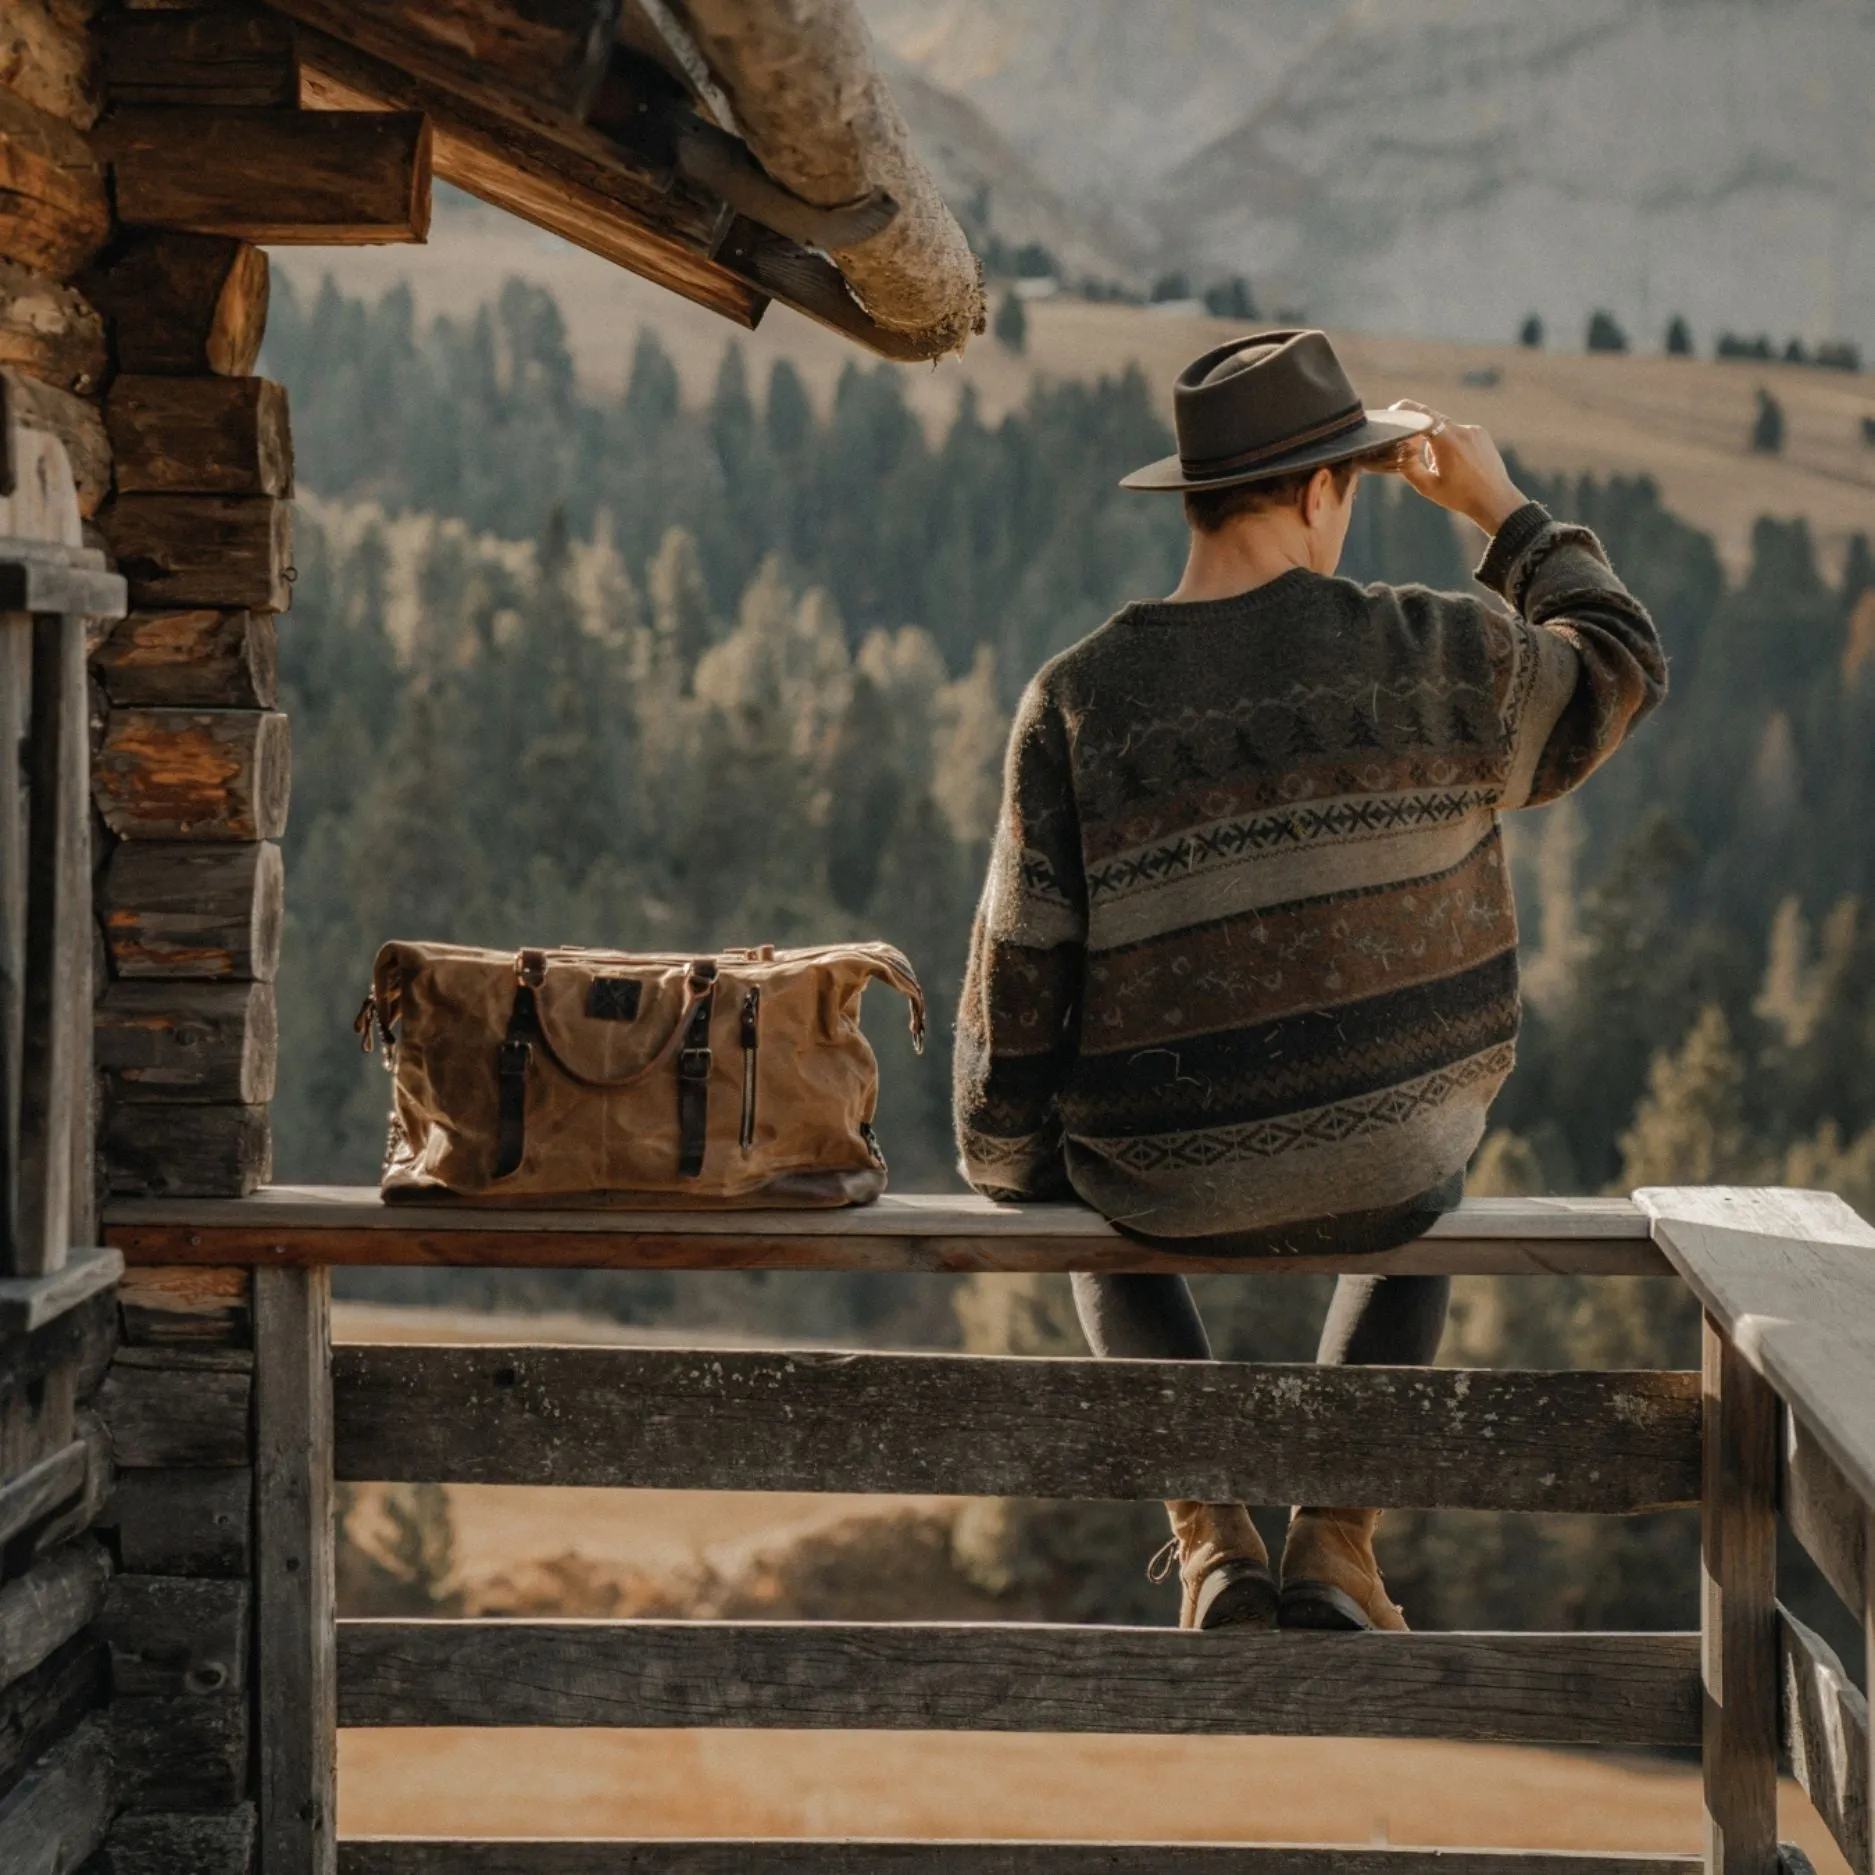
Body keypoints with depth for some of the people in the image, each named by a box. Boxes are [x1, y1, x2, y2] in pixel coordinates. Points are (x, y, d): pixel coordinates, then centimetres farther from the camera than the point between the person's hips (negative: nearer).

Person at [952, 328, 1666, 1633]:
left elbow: (1019, 987, -9)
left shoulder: (1076, 703, -14)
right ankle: (1338, 1541, 27)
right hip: (1395, 1166, 1)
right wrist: (1502, 509, 17)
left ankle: (1211, 1534, 23)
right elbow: (1619, 670, 8)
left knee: (1085, 1180, 38)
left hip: (1171, 1183, 0)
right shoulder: (1434, 654, -14)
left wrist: (1004, 1176, 9)